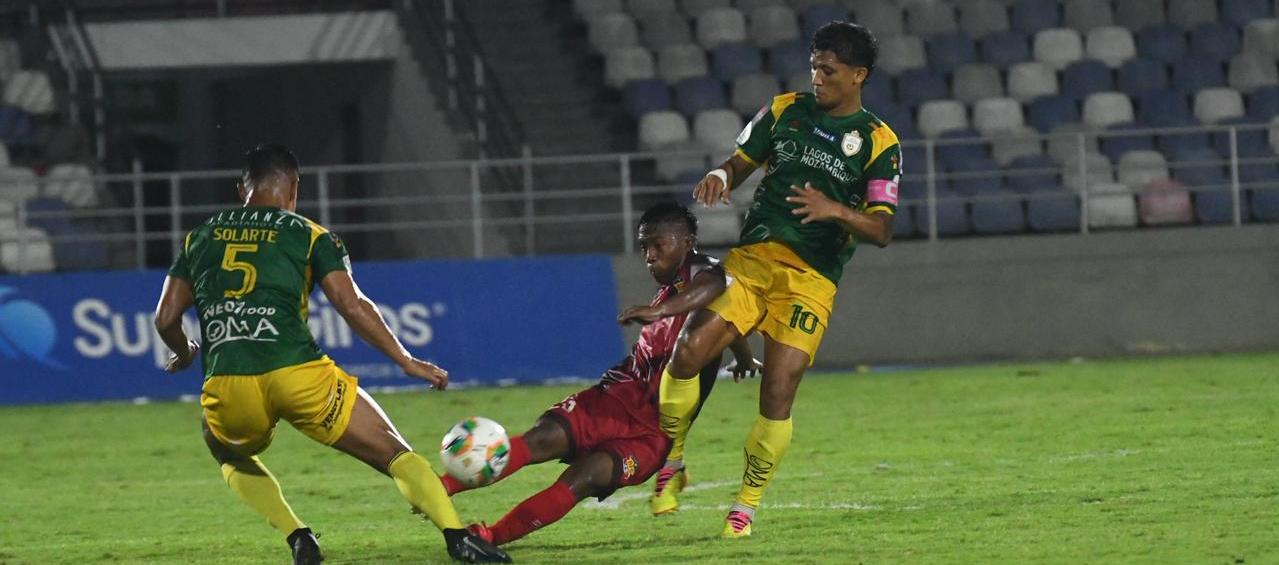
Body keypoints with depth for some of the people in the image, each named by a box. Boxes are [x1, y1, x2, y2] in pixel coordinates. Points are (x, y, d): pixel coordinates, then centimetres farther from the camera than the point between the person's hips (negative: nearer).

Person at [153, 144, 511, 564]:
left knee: (232, 457, 35)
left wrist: (184, 354, 40)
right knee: (396, 454, 8)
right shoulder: (308, 236, 10)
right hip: (299, 374, -2)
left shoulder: (200, 238, 20)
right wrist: (407, 361, 7)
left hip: (228, 387, 2)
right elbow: (352, 307, 0)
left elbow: (165, 319, 19)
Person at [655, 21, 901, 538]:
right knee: (689, 350, -17)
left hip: (812, 277, -3)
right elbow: (741, 162, 18)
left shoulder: (878, 144, 2)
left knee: (778, 394, -11)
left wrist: (836, 209, -23)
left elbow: (882, 230, -4)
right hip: (752, 256, 3)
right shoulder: (785, 111, 12)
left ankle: (746, 505, 6)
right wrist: (720, 176, -7)